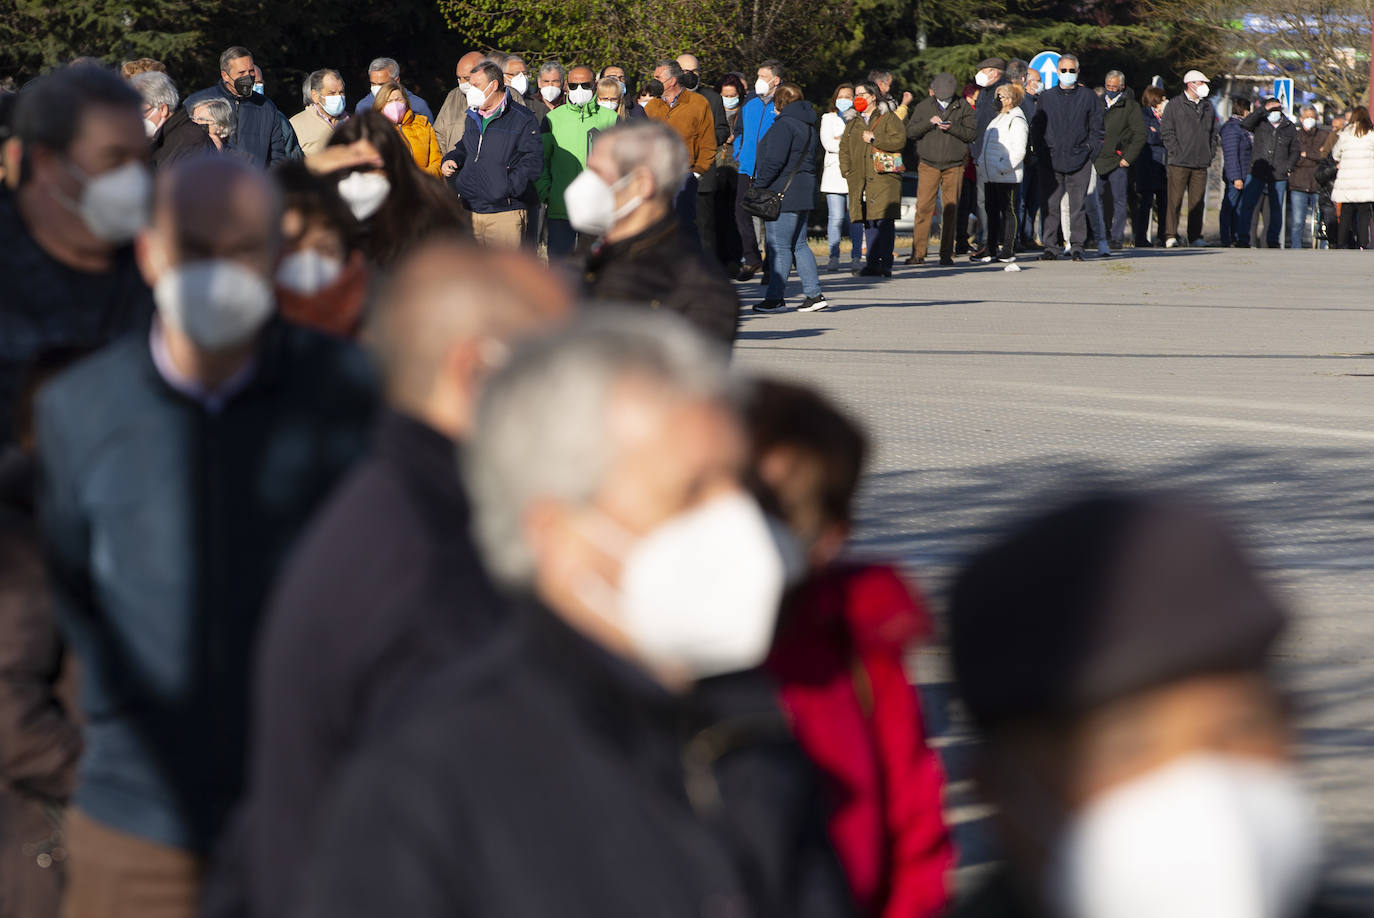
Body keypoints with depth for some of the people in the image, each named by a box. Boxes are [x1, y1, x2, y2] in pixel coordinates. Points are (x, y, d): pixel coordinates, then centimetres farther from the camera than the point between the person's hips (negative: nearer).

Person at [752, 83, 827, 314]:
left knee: (779, 246, -6)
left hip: (784, 191, -9)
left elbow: (774, 160, -20)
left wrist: (758, 186, -14)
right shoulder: (807, 125, 17)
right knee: (799, 245, 13)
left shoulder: (784, 125, -12)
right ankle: (814, 293, 9)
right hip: (804, 193, 9)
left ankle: (775, 297, -5)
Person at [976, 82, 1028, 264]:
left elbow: (1018, 151, -17)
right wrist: (982, 164, 15)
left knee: (1008, 211, -4)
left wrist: (1003, 167, -18)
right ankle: (991, 250, 13)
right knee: (992, 212, 9)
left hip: (1007, 176, -9)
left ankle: (1008, 250, -2)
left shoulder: (1016, 120, -10)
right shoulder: (998, 118, 19)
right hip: (990, 175, 9)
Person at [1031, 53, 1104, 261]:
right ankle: (1049, 247, 2)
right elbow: (1036, 127, 13)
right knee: (1051, 205, -1)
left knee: (1078, 205, -2)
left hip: (1079, 160, -1)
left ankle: (1077, 246, 3)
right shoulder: (1046, 97, 12)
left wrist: (1090, 152, -2)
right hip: (1052, 160, 1)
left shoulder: (1088, 97, 8)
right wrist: (1041, 152, 1)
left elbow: (1096, 129, 9)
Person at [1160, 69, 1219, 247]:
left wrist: (1211, 153, 11)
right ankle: (1170, 236, -5)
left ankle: (1195, 236, 8)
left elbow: (1214, 132, 24)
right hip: (1180, 164, -5)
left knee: (1198, 202, 3)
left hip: (1201, 164, 5)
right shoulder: (1175, 105, 1)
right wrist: (1175, 152, -10)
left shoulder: (1208, 107, 17)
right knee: (1175, 199, -6)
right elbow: (1166, 131, -2)